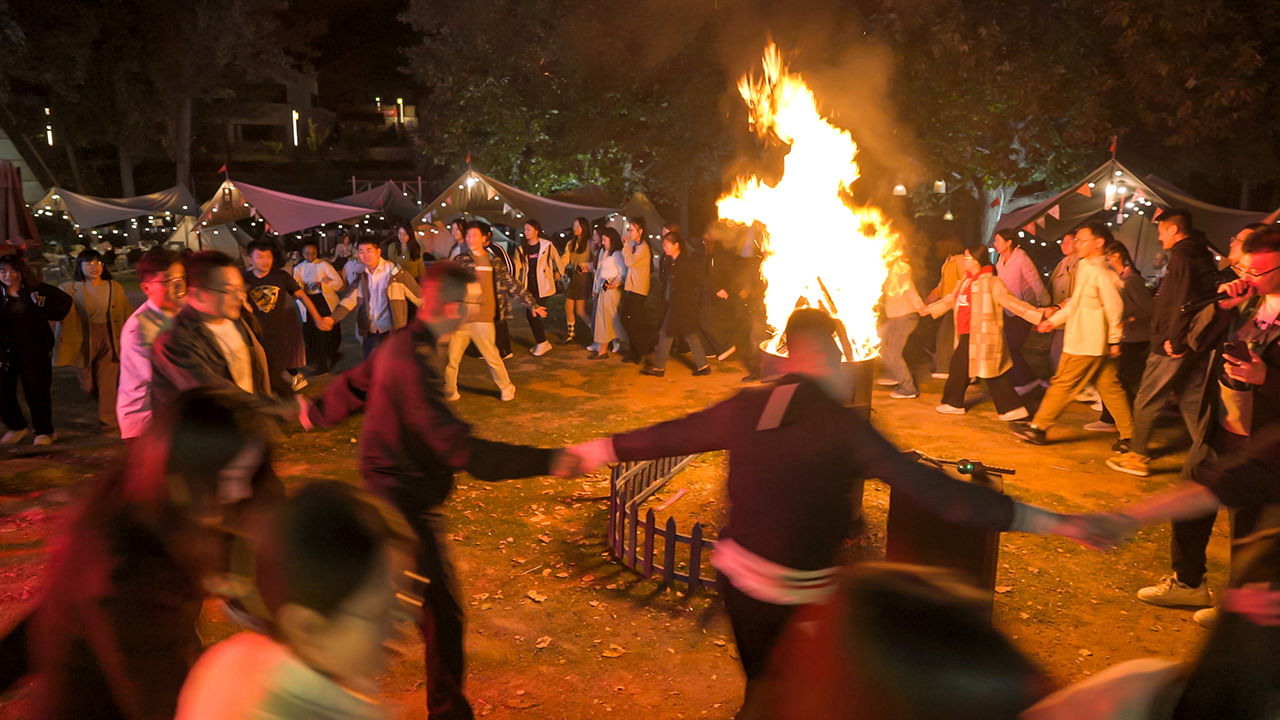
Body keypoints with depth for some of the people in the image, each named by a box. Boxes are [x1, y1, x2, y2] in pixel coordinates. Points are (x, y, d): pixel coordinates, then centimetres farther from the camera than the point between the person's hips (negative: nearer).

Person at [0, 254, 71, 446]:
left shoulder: (37, 290, -1)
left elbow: (65, 302, 10)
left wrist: (47, 317, 3)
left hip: (35, 351, -2)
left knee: (36, 392, 5)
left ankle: (44, 431, 20)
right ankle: (16, 427, 27)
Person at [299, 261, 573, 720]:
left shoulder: (400, 344, 1)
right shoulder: (416, 362, -30)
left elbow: (353, 384, 19)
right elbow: (461, 449, -37)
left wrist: (317, 414, 40)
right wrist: (551, 461, -40)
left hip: (388, 487, 10)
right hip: (409, 498, -10)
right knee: (442, 610, -1)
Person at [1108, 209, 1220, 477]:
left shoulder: (1182, 255, -13)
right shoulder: (1203, 255, 15)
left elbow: (1183, 301, -22)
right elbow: (1206, 297, 18)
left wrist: (1173, 339, -19)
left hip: (1173, 346, -9)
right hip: (1195, 344, 9)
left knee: (1146, 402, 0)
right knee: (1192, 401, 13)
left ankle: (1137, 457, 7)